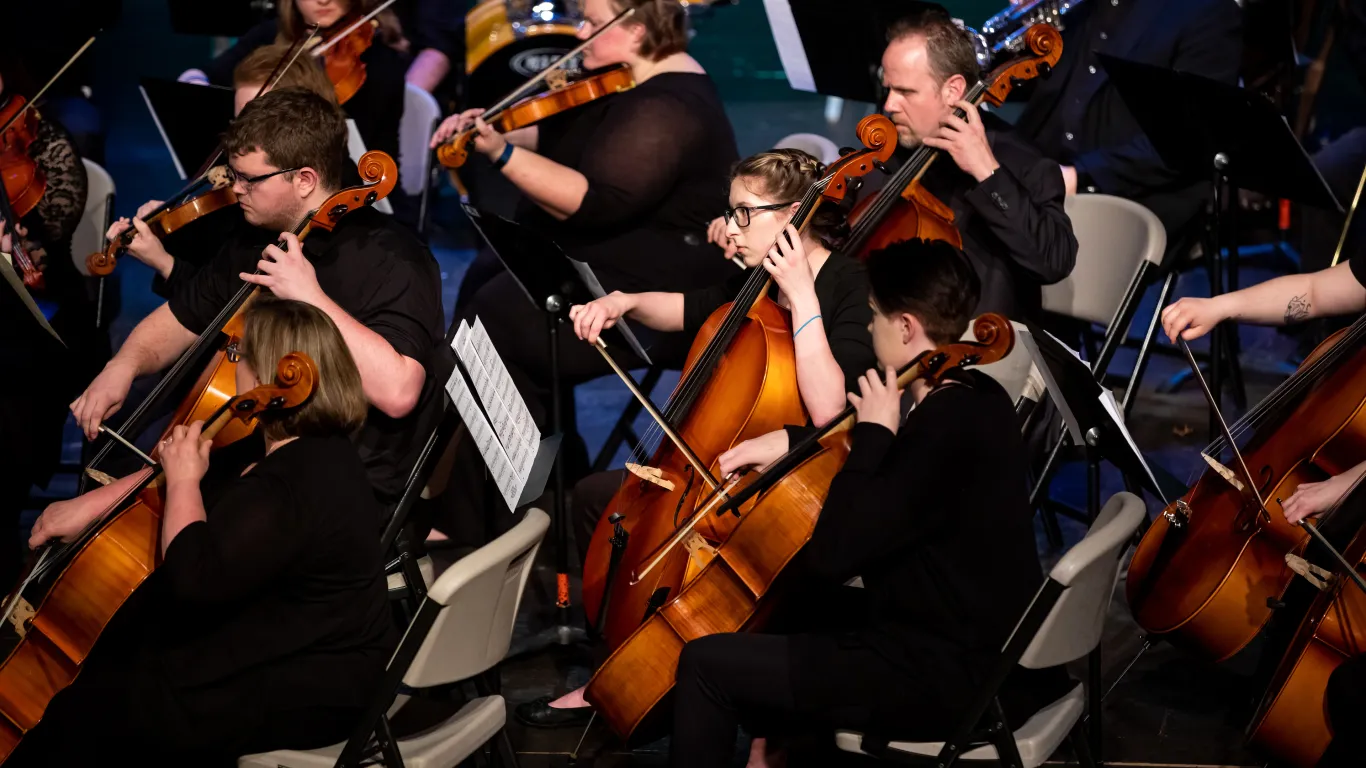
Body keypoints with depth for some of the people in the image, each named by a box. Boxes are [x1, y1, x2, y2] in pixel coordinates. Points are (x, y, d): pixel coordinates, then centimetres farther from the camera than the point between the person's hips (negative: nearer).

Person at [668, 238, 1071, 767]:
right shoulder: (974, 398, 5)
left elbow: (828, 559, -26)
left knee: (707, 663, -7)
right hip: (985, 648, 10)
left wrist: (874, 435, -18)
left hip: (951, 683, -10)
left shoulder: (948, 429, -25)